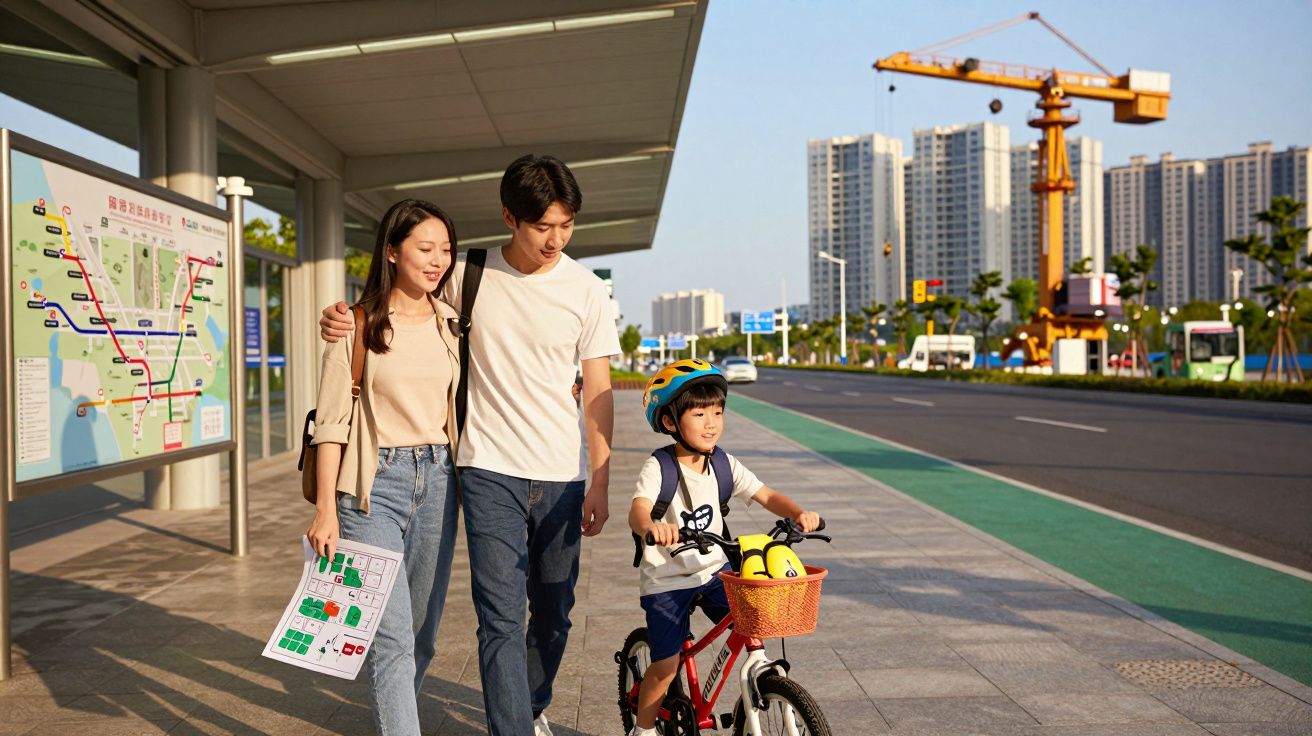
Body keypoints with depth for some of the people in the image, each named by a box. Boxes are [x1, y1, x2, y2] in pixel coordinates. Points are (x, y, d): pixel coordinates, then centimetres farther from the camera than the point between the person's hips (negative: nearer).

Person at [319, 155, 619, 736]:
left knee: (554, 613, 15)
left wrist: (600, 483, 1)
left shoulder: (586, 289, 0)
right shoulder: (467, 278, -2)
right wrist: (342, 319, -11)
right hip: (490, 470, -2)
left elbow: (598, 390, 3)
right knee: (502, 617, -8)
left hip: (562, 476, 2)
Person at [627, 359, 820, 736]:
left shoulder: (724, 465, -1)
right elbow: (637, 510, -34)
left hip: (714, 571, 4)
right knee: (666, 665, -5)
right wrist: (650, 526, -58)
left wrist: (799, 513, -22)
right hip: (665, 580, -4)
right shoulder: (658, 468, -17)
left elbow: (767, 496, -1)